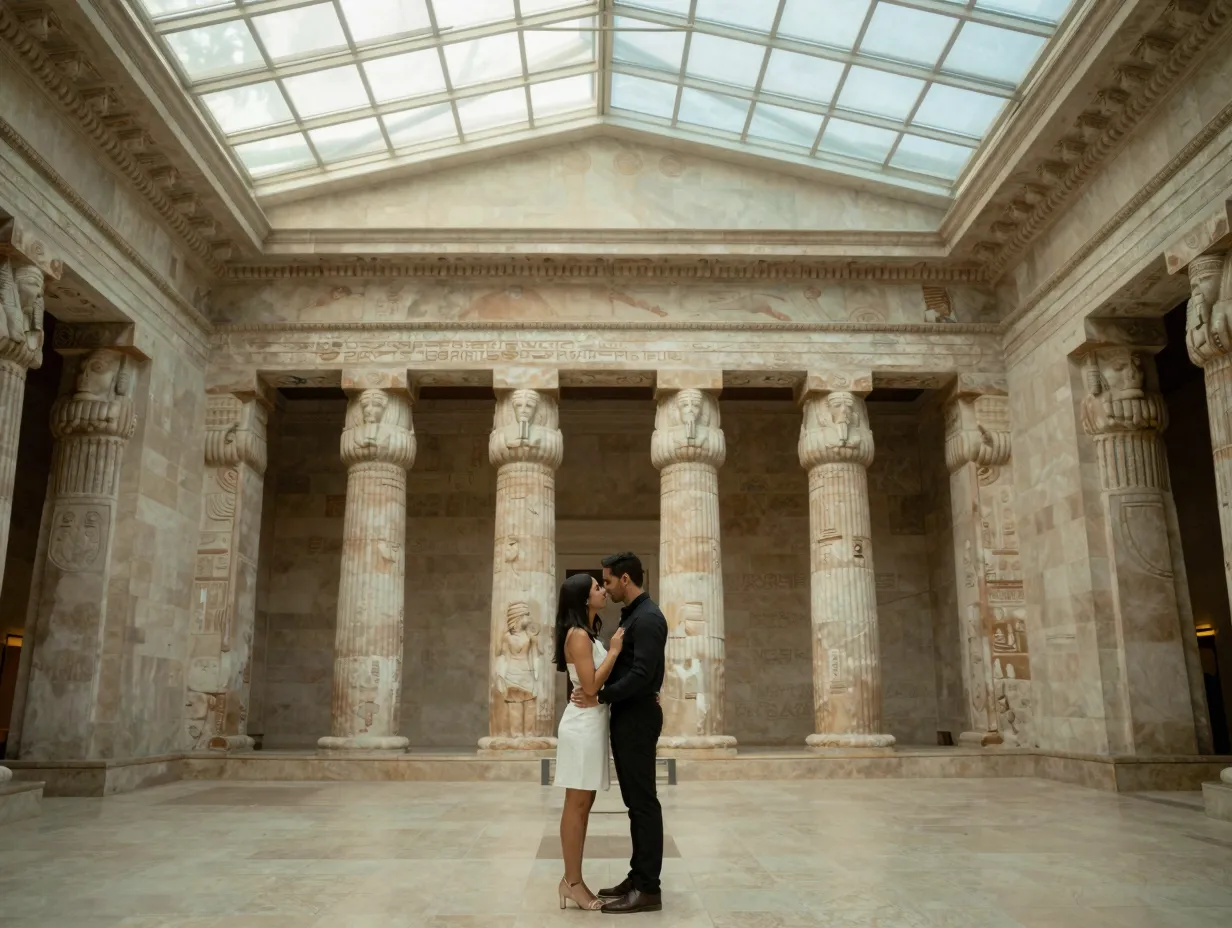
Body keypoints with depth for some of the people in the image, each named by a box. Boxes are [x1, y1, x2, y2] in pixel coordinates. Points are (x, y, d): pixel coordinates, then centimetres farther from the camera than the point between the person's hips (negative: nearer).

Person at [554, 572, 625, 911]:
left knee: (583, 804, 11)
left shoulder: (589, 634, 15)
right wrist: (614, 651, -14)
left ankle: (572, 879, 17)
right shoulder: (578, 634, -14)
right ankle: (572, 882, 4)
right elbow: (591, 686, -21)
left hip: (592, 723, 10)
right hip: (583, 724, -10)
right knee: (576, 805, -3)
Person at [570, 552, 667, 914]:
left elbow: (642, 674, -25)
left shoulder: (647, 618, -17)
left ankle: (648, 888, 1)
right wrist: (595, 689, 9)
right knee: (635, 801, 14)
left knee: (643, 801, -5)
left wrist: (599, 697, -18)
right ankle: (638, 877, 22)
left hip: (637, 716, -10)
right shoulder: (631, 615, 15)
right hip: (627, 715, 10)